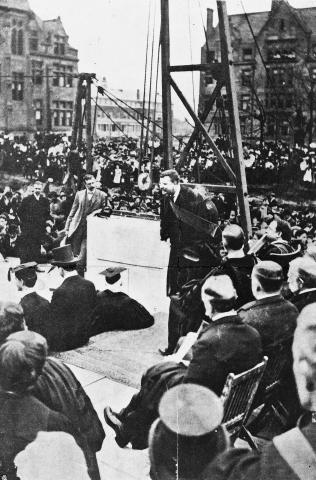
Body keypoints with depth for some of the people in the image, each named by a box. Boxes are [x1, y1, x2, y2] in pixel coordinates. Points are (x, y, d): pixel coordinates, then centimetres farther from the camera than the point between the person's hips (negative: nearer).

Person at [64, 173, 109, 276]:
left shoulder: (102, 195, -1)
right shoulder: (79, 194, 7)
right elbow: (73, 211, 11)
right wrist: (67, 226, 8)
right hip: (77, 227, 3)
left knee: (82, 258, -8)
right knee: (75, 254, 8)